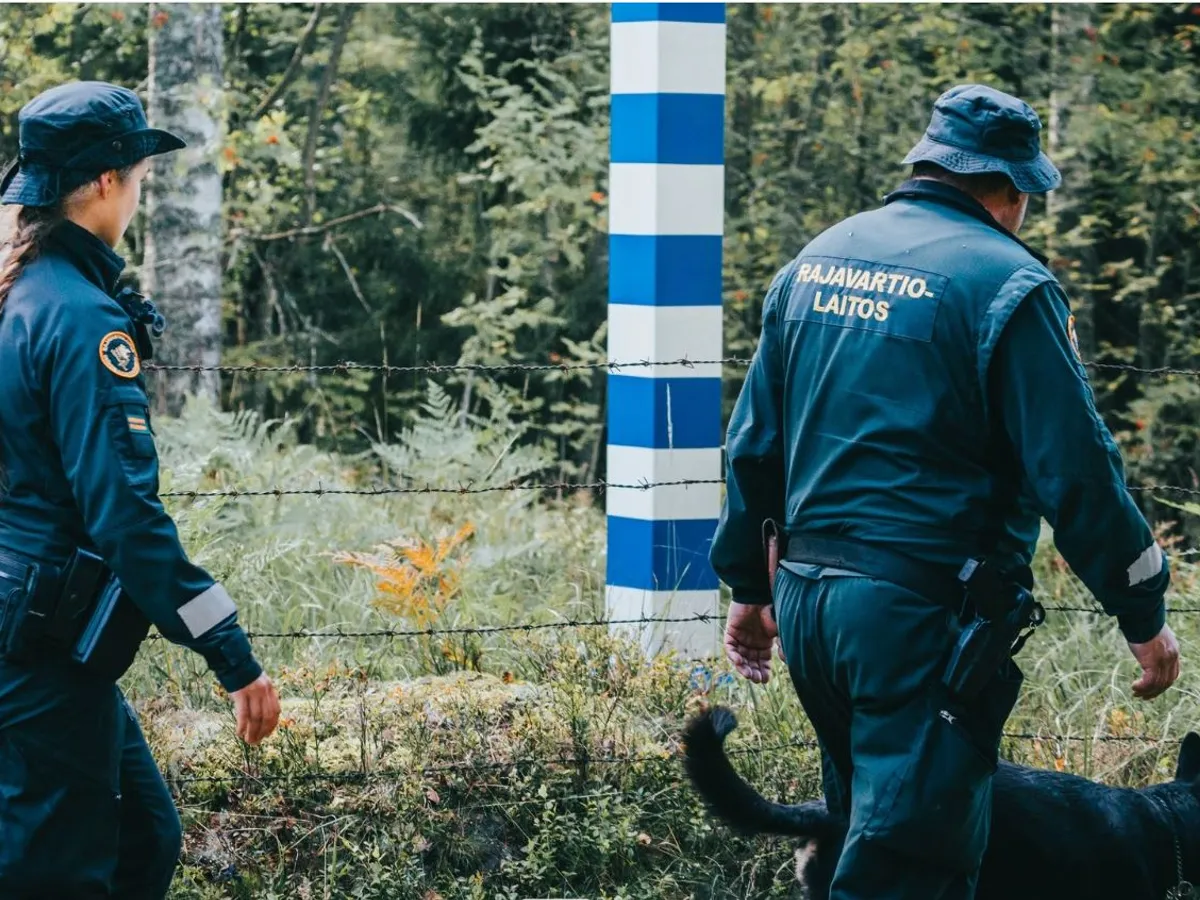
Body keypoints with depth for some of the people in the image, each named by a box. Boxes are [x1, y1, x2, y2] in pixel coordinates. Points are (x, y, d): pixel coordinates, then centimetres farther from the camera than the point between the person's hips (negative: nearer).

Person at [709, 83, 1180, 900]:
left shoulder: (817, 261, 11)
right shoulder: (1005, 282, -11)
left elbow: (754, 442, 15)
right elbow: (1075, 470, -12)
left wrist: (749, 585, 24)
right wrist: (1144, 616, -3)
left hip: (807, 605, 8)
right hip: (926, 617, -7)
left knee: (866, 824, 21)